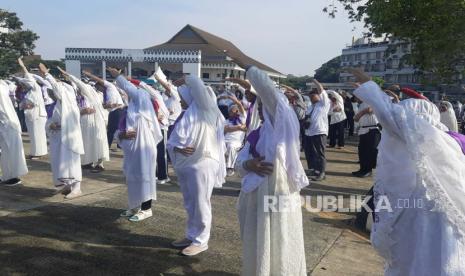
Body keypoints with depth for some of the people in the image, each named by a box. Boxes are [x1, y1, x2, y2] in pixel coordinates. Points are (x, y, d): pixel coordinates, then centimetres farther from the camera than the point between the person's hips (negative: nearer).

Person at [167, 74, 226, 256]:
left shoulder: (203, 109, -4)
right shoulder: (185, 116, 18)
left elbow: (197, 84, -17)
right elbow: (172, 140, 13)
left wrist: (184, 80, 3)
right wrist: (177, 148, -9)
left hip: (202, 163, -8)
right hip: (185, 164, 8)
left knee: (200, 205, -1)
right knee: (190, 205, 16)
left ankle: (201, 241, 12)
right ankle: (191, 236, 30)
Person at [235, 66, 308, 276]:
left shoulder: (284, 125, -7)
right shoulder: (256, 135, 12)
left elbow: (266, 87, -16)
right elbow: (239, 163, 9)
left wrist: (249, 68, -1)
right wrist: (249, 165, -13)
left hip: (279, 197, -6)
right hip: (257, 198, 6)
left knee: (279, 252, 6)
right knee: (257, 250, 17)